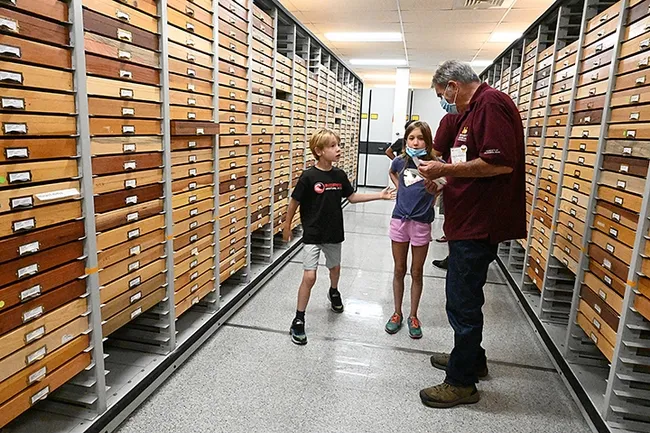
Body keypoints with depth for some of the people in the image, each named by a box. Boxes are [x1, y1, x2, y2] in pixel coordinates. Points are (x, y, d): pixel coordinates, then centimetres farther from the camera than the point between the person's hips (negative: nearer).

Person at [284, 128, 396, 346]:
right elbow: (294, 201, -7)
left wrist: (380, 195, 6)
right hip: (313, 234, -5)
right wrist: (287, 226, 2)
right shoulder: (308, 176, -16)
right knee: (309, 276, -8)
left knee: (335, 268, 24)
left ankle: (333, 293, 56)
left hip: (334, 233, 5)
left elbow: (352, 197, 9)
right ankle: (299, 320, 6)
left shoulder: (339, 175, -1)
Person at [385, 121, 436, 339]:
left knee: (416, 273, 10)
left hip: (421, 223, -2)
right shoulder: (400, 161, -1)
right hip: (399, 220, 2)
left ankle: (413, 316, 26)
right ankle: (397, 313, 28)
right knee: (399, 270, 12)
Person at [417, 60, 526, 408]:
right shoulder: (475, 109, 18)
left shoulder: (491, 103, -14)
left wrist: (446, 169, -18)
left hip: (480, 223, -11)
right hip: (470, 220, 11)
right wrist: (442, 181, 13)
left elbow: (501, 163, -26)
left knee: (462, 301, -1)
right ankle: (471, 358, 39)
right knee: (464, 295, 21)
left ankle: (462, 382, 16)